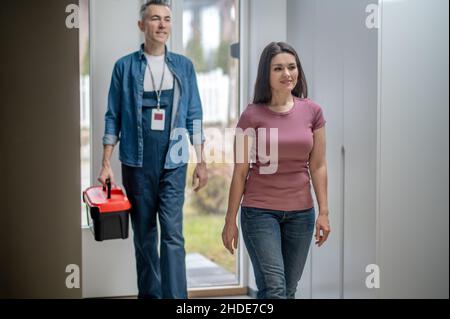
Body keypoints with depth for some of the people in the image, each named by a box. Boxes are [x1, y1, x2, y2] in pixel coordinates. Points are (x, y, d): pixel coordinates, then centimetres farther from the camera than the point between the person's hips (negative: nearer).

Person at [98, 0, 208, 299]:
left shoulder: (184, 66, 7)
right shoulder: (125, 66, 2)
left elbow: (194, 116, 8)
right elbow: (113, 118, 3)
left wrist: (201, 162, 4)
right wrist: (106, 165, -1)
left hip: (173, 163, 0)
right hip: (137, 163, 0)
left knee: (173, 234, -6)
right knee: (144, 235, 8)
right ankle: (149, 294, 20)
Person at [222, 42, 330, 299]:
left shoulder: (312, 112, 2)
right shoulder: (252, 116, -5)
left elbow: (318, 166, 5)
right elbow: (240, 172, -2)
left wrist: (324, 212, 1)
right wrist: (230, 221, -1)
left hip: (301, 212, 3)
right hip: (260, 211, -3)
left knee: (289, 290, 10)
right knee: (274, 289, -9)